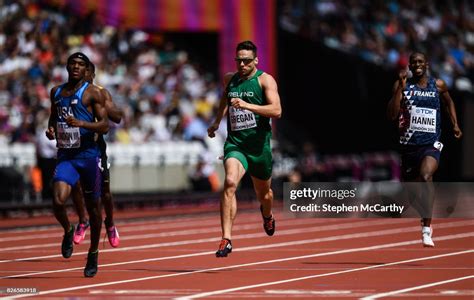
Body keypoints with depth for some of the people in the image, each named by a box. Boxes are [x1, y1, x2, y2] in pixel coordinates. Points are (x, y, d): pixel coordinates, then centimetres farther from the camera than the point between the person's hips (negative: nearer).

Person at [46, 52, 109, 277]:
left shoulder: (92, 93, -4)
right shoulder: (56, 92, 10)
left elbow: (104, 125, -10)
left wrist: (81, 123, -26)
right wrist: (51, 128, 4)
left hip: (88, 155, -2)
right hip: (65, 156, 3)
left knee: (93, 208, 8)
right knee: (58, 201, -20)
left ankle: (93, 252, 25)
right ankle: (68, 231, 11)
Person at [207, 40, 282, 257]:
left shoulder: (265, 80, -6)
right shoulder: (229, 79, 8)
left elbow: (276, 110, -19)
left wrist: (248, 105, -28)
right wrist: (217, 122, 26)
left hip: (259, 145, -1)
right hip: (235, 143, 1)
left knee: (263, 193, 18)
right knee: (230, 182, -26)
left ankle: (267, 215, 57)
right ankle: (226, 239, -30)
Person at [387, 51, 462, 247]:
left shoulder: (438, 85, 4)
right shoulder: (402, 85, 0)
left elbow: (449, 102, 26)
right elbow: (392, 115, -12)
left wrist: (455, 124, 16)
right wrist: (401, 87, -17)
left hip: (431, 144, -2)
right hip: (409, 144, 2)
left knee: (426, 177, -29)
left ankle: (427, 227, -25)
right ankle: (424, 215, 42)